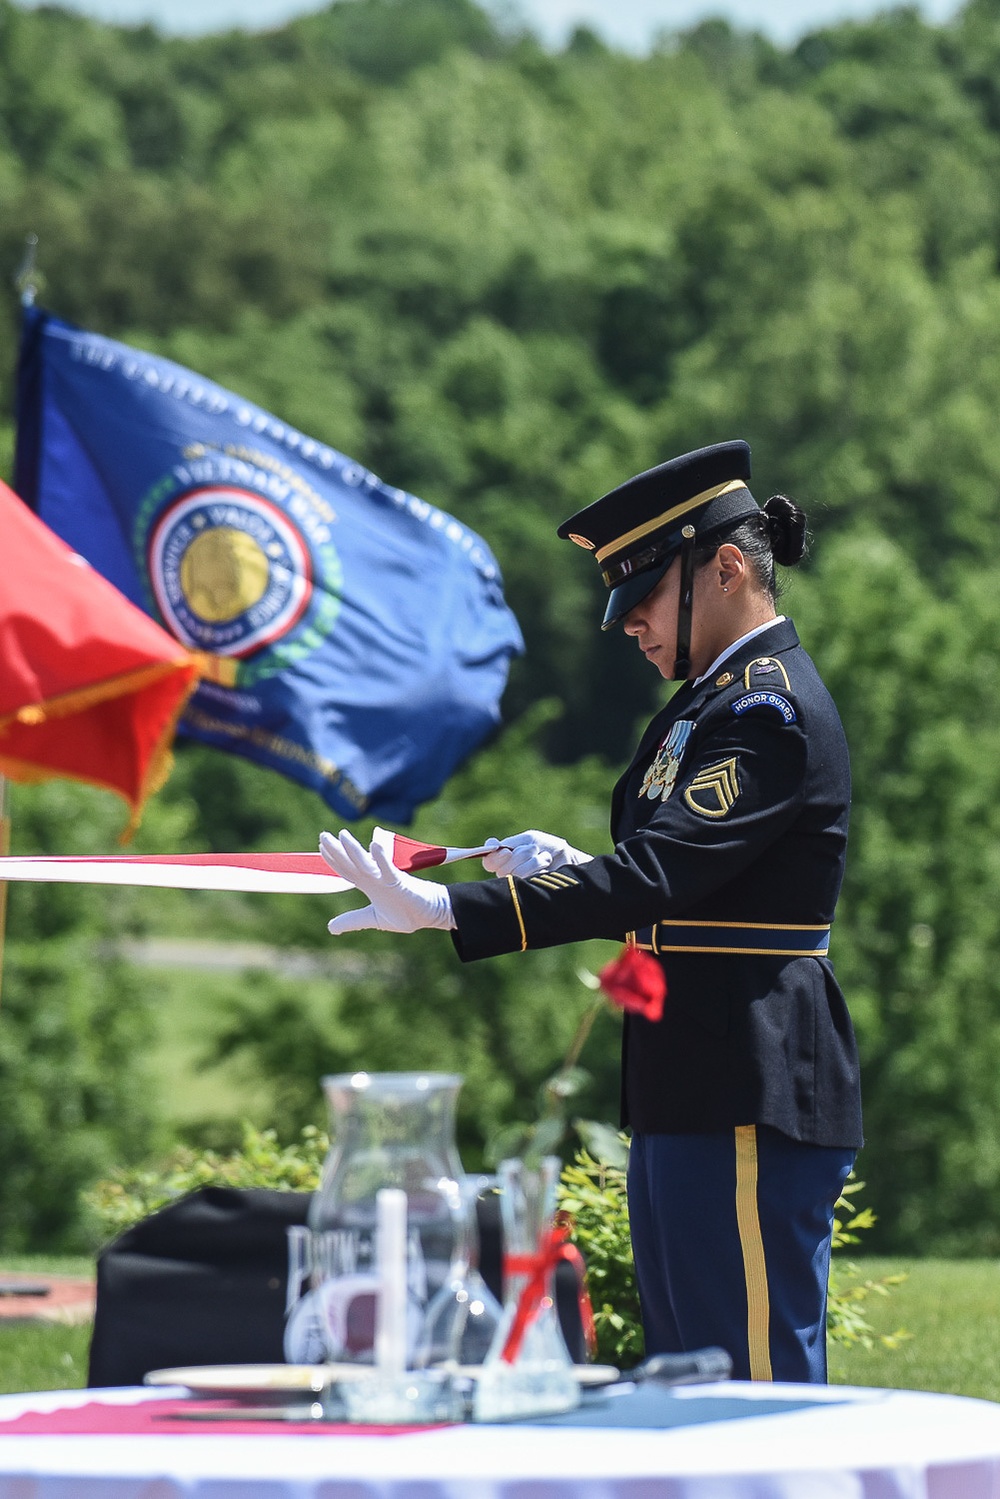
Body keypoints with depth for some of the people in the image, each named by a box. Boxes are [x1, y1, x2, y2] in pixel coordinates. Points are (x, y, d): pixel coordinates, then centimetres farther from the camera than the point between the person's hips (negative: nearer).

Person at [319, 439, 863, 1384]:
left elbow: (654, 876, -26)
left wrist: (443, 909, -30)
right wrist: (567, 868, 5)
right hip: (689, 1095, 11)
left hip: (750, 1098, -11)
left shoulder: (771, 711, -15)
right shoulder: (716, 697, 17)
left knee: (759, 1385, -8)